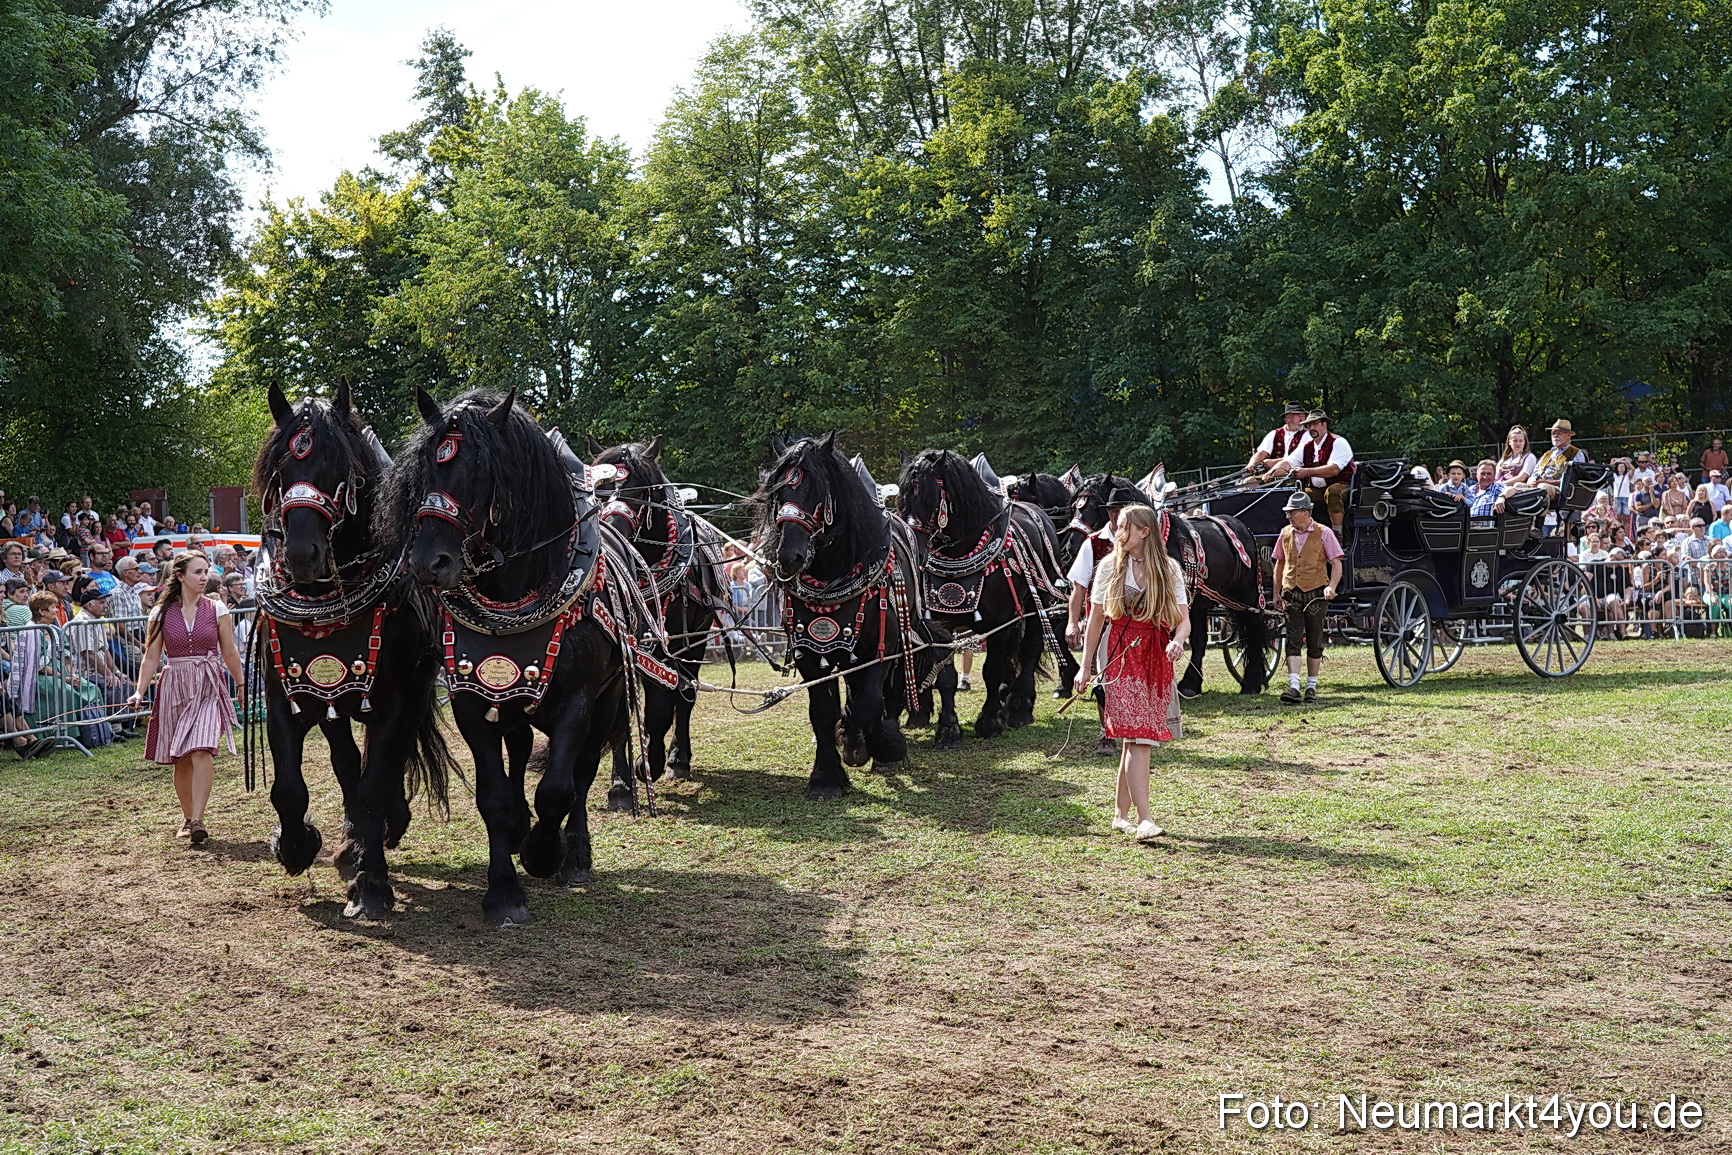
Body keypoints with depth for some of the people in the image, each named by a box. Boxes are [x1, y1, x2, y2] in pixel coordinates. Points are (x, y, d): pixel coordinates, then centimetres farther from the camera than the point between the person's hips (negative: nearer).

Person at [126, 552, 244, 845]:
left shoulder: (217, 610, 3)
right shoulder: (161, 614, 3)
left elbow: (230, 654, 11)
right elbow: (152, 657, 4)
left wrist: (242, 686, 15)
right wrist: (140, 692, -5)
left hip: (208, 688, -1)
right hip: (174, 688, 1)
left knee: (201, 751, -18)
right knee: (181, 759, 6)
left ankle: (197, 820, -18)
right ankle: (187, 817, 22)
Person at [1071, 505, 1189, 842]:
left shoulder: (1169, 570, 7)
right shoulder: (1111, 566, 4)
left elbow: (1183, 618, 3)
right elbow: (1096, 619, 6)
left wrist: (1178, 640, -20)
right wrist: (1086, 666, 4)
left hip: (1158, 657, 2)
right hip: (1122, 657, -2)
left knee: (1135, 739, 6)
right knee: (1138, 738, -13)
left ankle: (1121, 814, 19)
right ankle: (1145, 819, -17)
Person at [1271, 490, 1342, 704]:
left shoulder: (1323, 533, -4)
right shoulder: (1285, 533, 7)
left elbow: (1336, 564, -5)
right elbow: (1279, 564, 17)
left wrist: (1332, 587, -21)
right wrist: (1276, 593, 13)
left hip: (1316, 595, -2)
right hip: (1291, 595, 2)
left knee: (1314, 642, 5)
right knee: (1293, 639, -8)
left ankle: (1311, 687, 16)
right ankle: (1293, 687, -15)